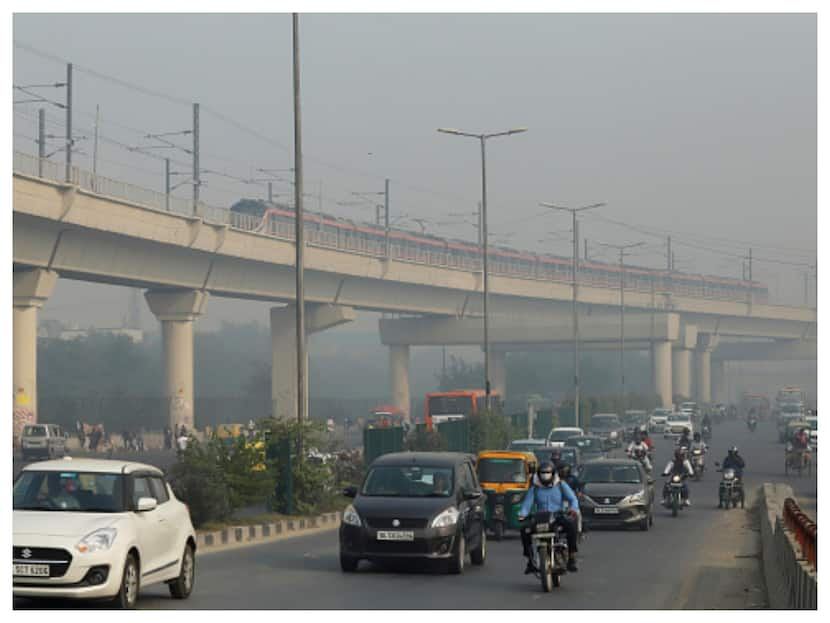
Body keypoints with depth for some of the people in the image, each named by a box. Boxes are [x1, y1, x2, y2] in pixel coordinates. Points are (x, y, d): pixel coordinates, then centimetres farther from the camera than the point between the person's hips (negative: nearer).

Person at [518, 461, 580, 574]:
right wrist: (522, 514, -21)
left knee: (571, 524, -34)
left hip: (559, 517, -1)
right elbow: (527, 503, 1)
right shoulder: (534, 489, 12)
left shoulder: (561, 486, 10)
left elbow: (572, 499, 0)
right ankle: (530, 559, -12)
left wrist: (574, 508, -24)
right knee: (525, 530, -26)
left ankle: (572, 557, -27)